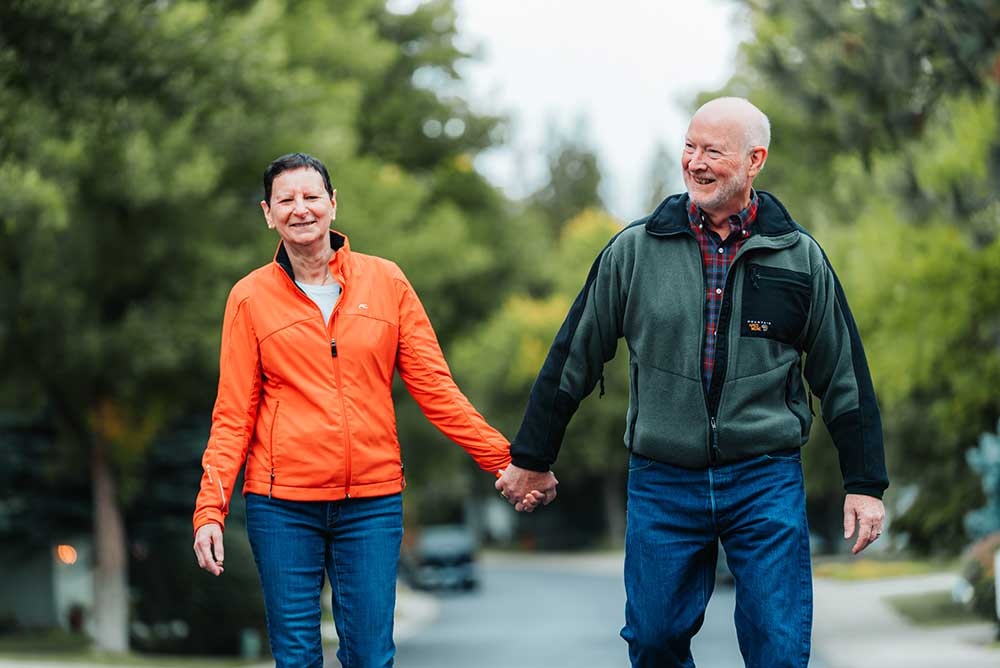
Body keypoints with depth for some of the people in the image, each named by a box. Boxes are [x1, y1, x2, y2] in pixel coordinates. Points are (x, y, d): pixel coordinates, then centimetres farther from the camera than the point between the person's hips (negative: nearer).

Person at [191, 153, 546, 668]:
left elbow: (434, 388, 6)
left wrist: (505, 459, -3)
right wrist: (210, 510, -7)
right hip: (282, 505, -1)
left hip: (372, 502, 1)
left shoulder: (386, 282, 6)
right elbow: (233, 415, 3)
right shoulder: (251, 297, 4)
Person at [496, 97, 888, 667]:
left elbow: (844, 376, 9)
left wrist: (866, 485, 7)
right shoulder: (635, 250, 3)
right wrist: (531, 459, 12)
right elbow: (573, 358, 9)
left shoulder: (800, 257, 3)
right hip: (662, 485, 1)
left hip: (766, 484, -1)